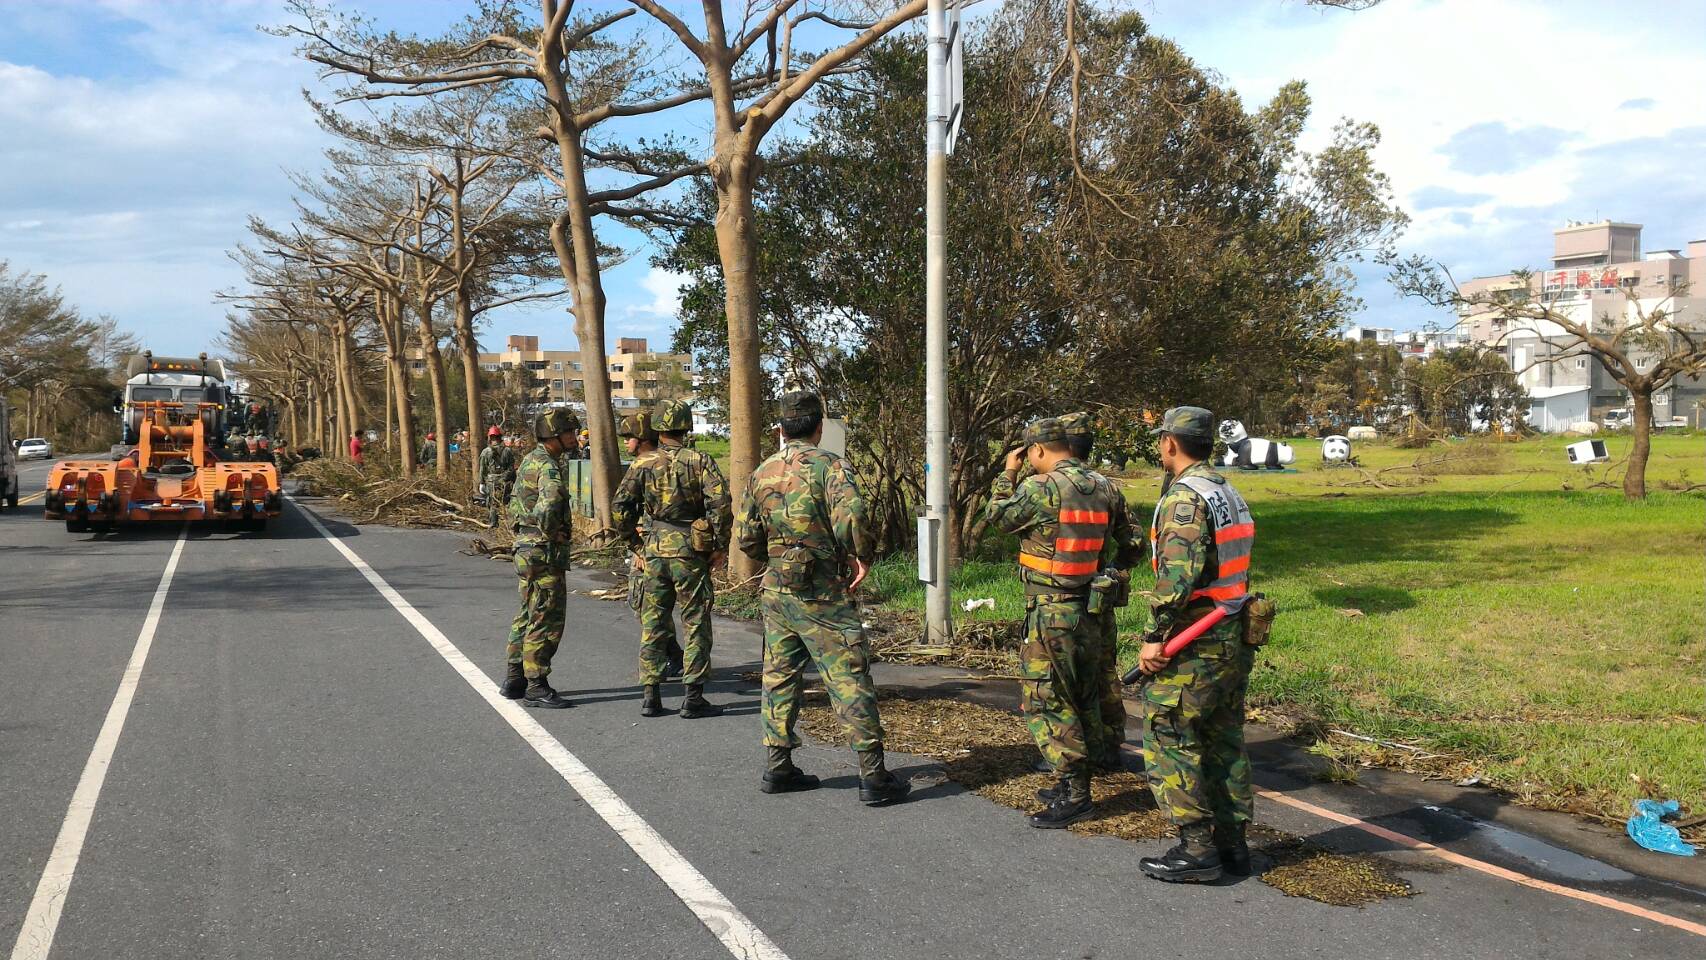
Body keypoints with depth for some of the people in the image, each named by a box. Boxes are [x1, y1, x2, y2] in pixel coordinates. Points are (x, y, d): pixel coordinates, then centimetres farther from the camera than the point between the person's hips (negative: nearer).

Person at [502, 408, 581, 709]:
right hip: (544, 552, -10)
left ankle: (514, 679, 26)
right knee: (547, 620, -3)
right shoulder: (548, 467, -18)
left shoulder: (530, 460, 12)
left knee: (528, 615, 18)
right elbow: (548, 506, -37)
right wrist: (552, 533, -21)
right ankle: (536, 687, 2)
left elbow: (515, 503, 23)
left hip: (526, 548, 10)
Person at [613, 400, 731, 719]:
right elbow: (720, 504, -13)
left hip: (654, 552, 3)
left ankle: (650, 696, 13)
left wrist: (635, 544, 8)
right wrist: (721, 546, -4)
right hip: (690, 552, -3)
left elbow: (620, 507, -2)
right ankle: (693, 698, 6)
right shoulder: (700, 462, -3)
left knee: (652, 624, 11)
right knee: (696, 624, 5)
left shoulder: (642, 463, 3)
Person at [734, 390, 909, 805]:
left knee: (779, 676, 16)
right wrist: (862, 556, -12)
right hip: (821, 592, -6)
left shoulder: (762, 472, 8)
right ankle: (873, 776, 0)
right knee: (850, 680, -2)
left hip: (776, 589, 6)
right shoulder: (828, 465, -10)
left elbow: (745, 537, 11)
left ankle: (778, 767, 21)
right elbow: (851, 514, -27)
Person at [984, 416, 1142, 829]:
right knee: (1084, 697, 16)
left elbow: (997, 517, -2)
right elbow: (1133, 544, 11)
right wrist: (1111, 573, 25)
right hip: (1091, 608, 8)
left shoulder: (1041, 487, -16)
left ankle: (1074, 794, -1)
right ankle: (1077, 784, 26)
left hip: (1051, 612, -8)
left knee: (1045, 700, -1)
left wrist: (1007, 474, 8)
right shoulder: (1104, 487, 6)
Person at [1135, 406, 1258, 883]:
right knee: (1224, 740, 15)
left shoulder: (1184, 498, -16)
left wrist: (1156, 636, -20)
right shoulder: (1231, 495, 14)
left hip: (1194, 645, -9)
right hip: (1234, 640, 9)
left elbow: (1178, 573, -26)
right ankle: (1232, 843, 21)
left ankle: (1196, 848, -1)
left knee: (1168, 738, -2)